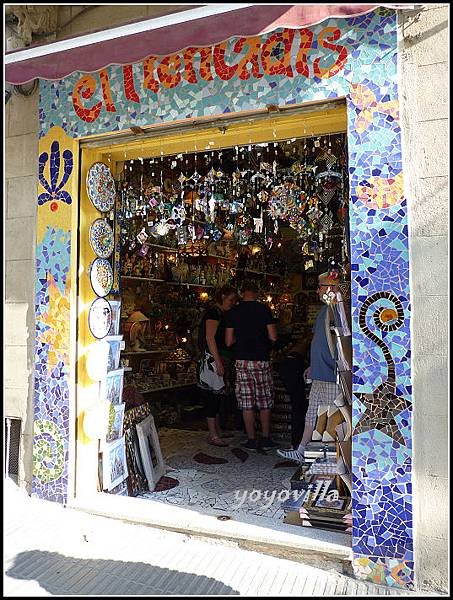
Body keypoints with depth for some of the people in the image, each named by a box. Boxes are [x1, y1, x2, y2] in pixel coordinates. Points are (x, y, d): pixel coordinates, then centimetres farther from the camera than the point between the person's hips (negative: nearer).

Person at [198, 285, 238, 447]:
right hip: (213, 360, -10)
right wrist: (218, 362, -23)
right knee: (213, 395, -5)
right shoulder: (213, 313, -11)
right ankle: (212, 435, 1)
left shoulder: (221, 314, 18)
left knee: (218, 394, 14)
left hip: (221, 360, 10)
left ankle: (218, 429, 24)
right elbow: (209, 338, -20)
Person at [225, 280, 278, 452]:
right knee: (265, 402, 12)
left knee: (247, 403, 7)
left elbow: (229, 341, 1)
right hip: (262, 360, -1)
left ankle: (251, 440, 13)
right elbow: (273, 337, -6)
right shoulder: (264, 309, -4)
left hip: (242, 361, 1)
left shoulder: (233, 312, 1)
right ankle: (266, 439, 19)